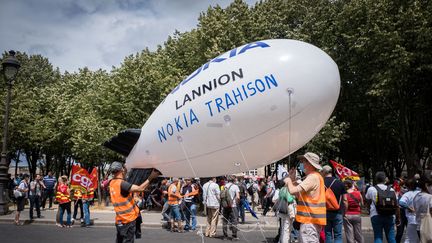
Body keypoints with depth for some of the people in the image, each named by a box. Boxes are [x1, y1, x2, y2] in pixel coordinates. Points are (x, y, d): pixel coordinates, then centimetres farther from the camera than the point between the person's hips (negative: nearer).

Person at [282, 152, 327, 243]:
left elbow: (292, 191, -24)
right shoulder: (315, 176, 18)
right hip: (312, 219, 11)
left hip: (310, 220, -11)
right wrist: (293, 179, 12)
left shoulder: (312, 177, -16)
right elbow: (299, 194, 18)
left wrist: (288, 180, -4)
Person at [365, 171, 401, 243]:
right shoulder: (391, 190, 4)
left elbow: (367, 201, 11)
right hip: (389, 216, 2)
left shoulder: (371, 189, -2)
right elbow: (396, 206, 5)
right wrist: (398, 218, 12)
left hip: (376, 216, -2)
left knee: (378, 237, 2)